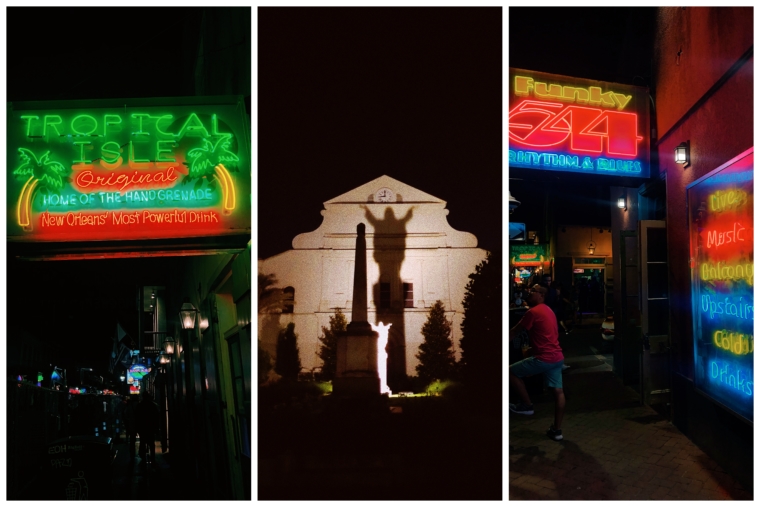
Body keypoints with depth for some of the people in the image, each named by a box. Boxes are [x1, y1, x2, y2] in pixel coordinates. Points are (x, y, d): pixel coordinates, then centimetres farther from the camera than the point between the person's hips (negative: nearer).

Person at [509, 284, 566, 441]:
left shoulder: (533, 312, -12)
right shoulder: (548, 310, 18)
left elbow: (515, 332, -6)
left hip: (544, 358, -10)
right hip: (557, 357, 10)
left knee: (511, 372, 3)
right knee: (558, 391, 9)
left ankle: (527, 405, 12)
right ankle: (557, 430, 15)